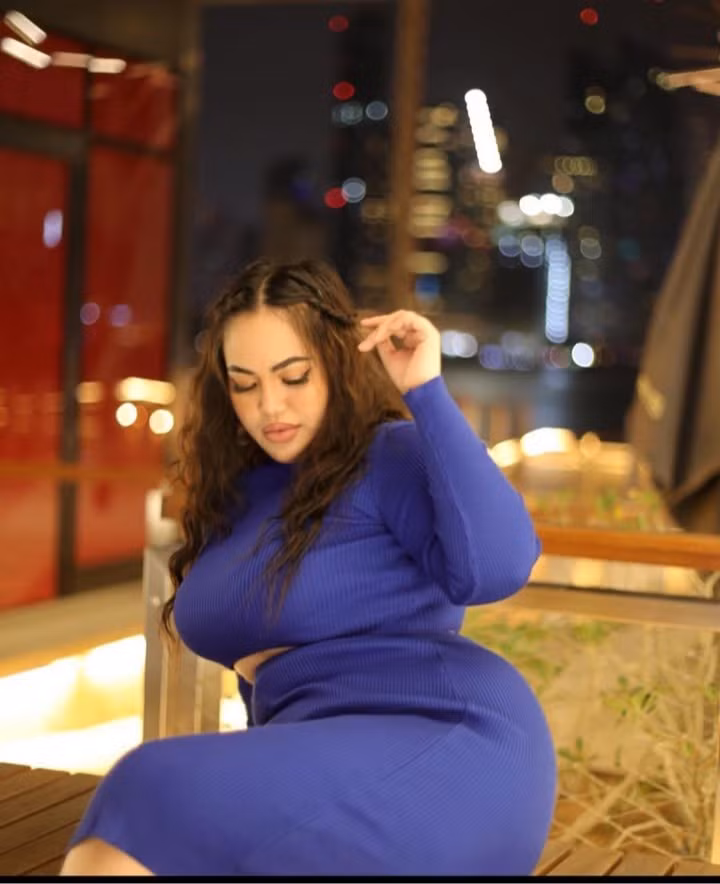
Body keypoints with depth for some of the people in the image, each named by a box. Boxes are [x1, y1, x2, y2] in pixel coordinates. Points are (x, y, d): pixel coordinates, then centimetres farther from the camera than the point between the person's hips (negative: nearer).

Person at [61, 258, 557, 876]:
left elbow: (498, 565, -22)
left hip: (445, 750, -7)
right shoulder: (236, 494, 17)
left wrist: (427, 391, -20)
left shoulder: (392, 458, -4)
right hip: (329, 762, 8)